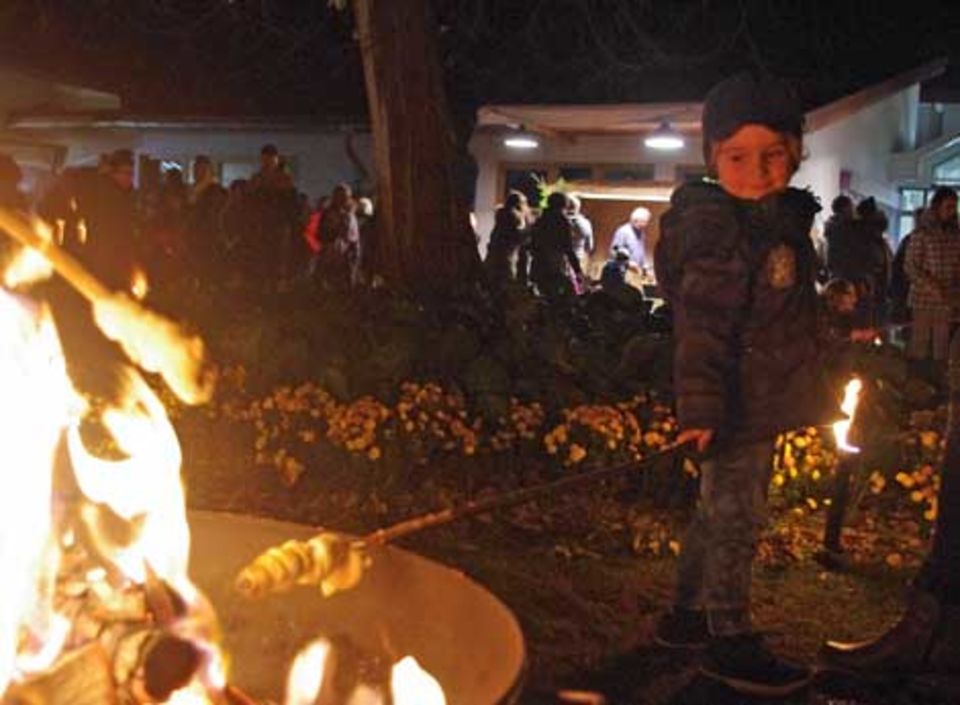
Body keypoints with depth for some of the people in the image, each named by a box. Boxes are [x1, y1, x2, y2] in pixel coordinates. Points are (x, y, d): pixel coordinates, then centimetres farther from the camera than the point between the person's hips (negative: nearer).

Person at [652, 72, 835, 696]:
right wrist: (701, 408, -28)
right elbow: (702, 327, -24)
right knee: (736, 518, 1)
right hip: (737, 408, -9)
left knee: (719, 512, 18)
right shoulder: (717, 229, -18)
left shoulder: (785, 218, 10)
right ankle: (731, 643, 15)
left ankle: (687, 615, 32)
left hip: (765, 402, 9)